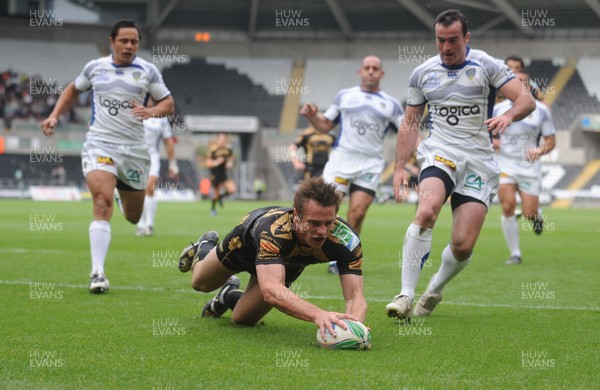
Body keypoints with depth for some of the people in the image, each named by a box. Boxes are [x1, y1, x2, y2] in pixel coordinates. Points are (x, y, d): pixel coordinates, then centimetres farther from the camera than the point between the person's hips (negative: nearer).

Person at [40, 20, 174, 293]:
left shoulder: (148, 71, 3)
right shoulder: (95, 67, 6)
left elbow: (167, 103, 7)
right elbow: (73, 89, 23)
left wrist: (151, 111, -15)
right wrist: (55, 115, 11)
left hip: (134, 149, 2)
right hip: (99, 145, -2)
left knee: (133, 217, 13)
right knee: (103, 204, -23)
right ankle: (98, 274, -27)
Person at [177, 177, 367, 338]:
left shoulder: (345, 238, -43)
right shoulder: (274, 230, -53)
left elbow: (355, 296, -47)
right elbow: (271, 290, -66)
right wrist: (318, 314, -82)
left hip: (290, 262, 2)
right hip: (246, 244, -2)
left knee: (242, 318, 13)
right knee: (201, 282, 27)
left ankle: (230, 296, 46)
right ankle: (204, 247, 60)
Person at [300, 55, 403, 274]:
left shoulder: (391, 105, 15)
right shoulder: (344, 96, 16)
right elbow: (326, 126, 19)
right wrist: (311, 116, 0)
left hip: (370, 165, 0)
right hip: (341, 159, 0)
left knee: (357, 214, -9)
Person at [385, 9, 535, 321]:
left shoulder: (486, 66, 1)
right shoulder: (422, 73, 9)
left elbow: (526, 100, -7)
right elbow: (410, 124, 15)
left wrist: (508, 115, -29)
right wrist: (400, 167, 7)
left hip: (479, 161, 0)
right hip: (439, 154, 0)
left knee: (463, 246, -8)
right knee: (426, 211, -31)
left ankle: (435, 291, 23)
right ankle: (405, 295, -29)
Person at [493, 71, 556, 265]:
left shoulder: (541, 110, 2)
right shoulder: (498, 109, 4)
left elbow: (551, 141, 5)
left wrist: (540, 151, -17)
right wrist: (492, 142, -10)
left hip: (529, 167, 0)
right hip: (505, 166, 0)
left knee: (529, 214, -5)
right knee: (508, 207, -16)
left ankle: (536, 216, 35)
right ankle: (515, 254, -4)